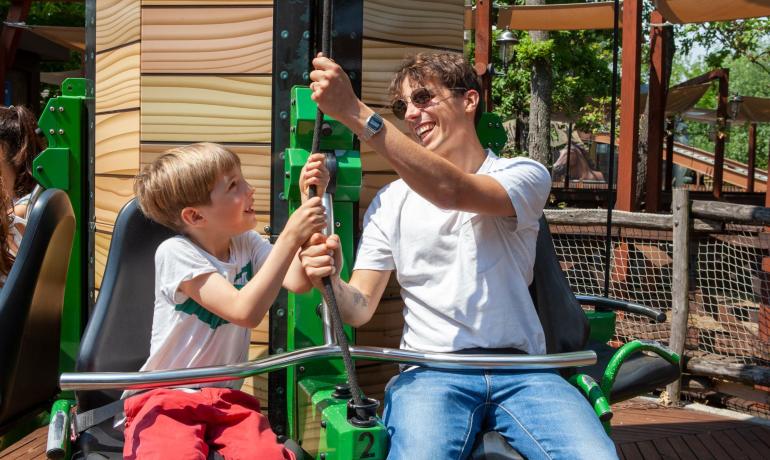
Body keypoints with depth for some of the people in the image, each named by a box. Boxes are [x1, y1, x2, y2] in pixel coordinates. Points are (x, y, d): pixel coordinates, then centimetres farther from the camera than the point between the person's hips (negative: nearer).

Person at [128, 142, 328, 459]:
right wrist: (290, 237, -27)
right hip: (167, 398, -4)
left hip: (227, 398, 5)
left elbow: (298, 282, -8)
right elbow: (245, 311, -25)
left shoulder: (247, 244, 6)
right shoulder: (175, 253, -14)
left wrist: (311, 202, -11)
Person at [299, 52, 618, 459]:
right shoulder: (391, 201, 12)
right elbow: (360, 308, 7)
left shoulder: (525, 175, 4)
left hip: (520, 371, 0)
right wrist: (331, 281, -19)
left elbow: (454, 192, -19)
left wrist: (353, 112, -25)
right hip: (430, 373, 0)